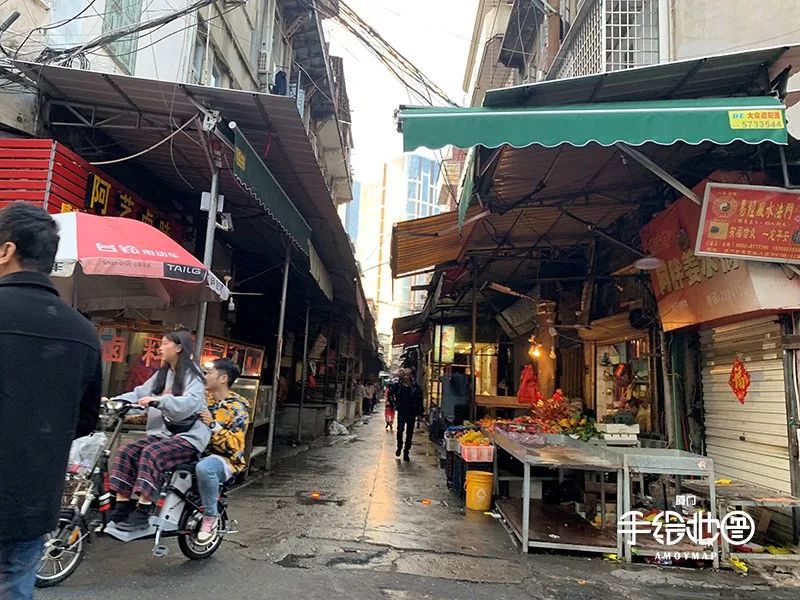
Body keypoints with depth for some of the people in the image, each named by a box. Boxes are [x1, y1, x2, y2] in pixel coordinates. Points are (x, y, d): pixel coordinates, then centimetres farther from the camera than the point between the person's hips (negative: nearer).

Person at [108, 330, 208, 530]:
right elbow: (140, 393, 9)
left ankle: (142, 512, -25)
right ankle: (122, 507, -7)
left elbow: (191, 402, -25)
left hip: (188, 436, -7)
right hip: (163, 432, 7)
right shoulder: (162, 375, 17)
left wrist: (159, 401, -37)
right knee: (126, 452, -10)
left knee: (151, 453, -28)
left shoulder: (192, 374, -8)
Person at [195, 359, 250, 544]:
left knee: (204, 468, -37)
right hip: (197, 451, 7)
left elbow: (235, 444, -16)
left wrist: (213, 426, -26)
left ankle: (211, 516, -17)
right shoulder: (204, 398, 10)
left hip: (223, 458, -7)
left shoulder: (238, 407, -10)